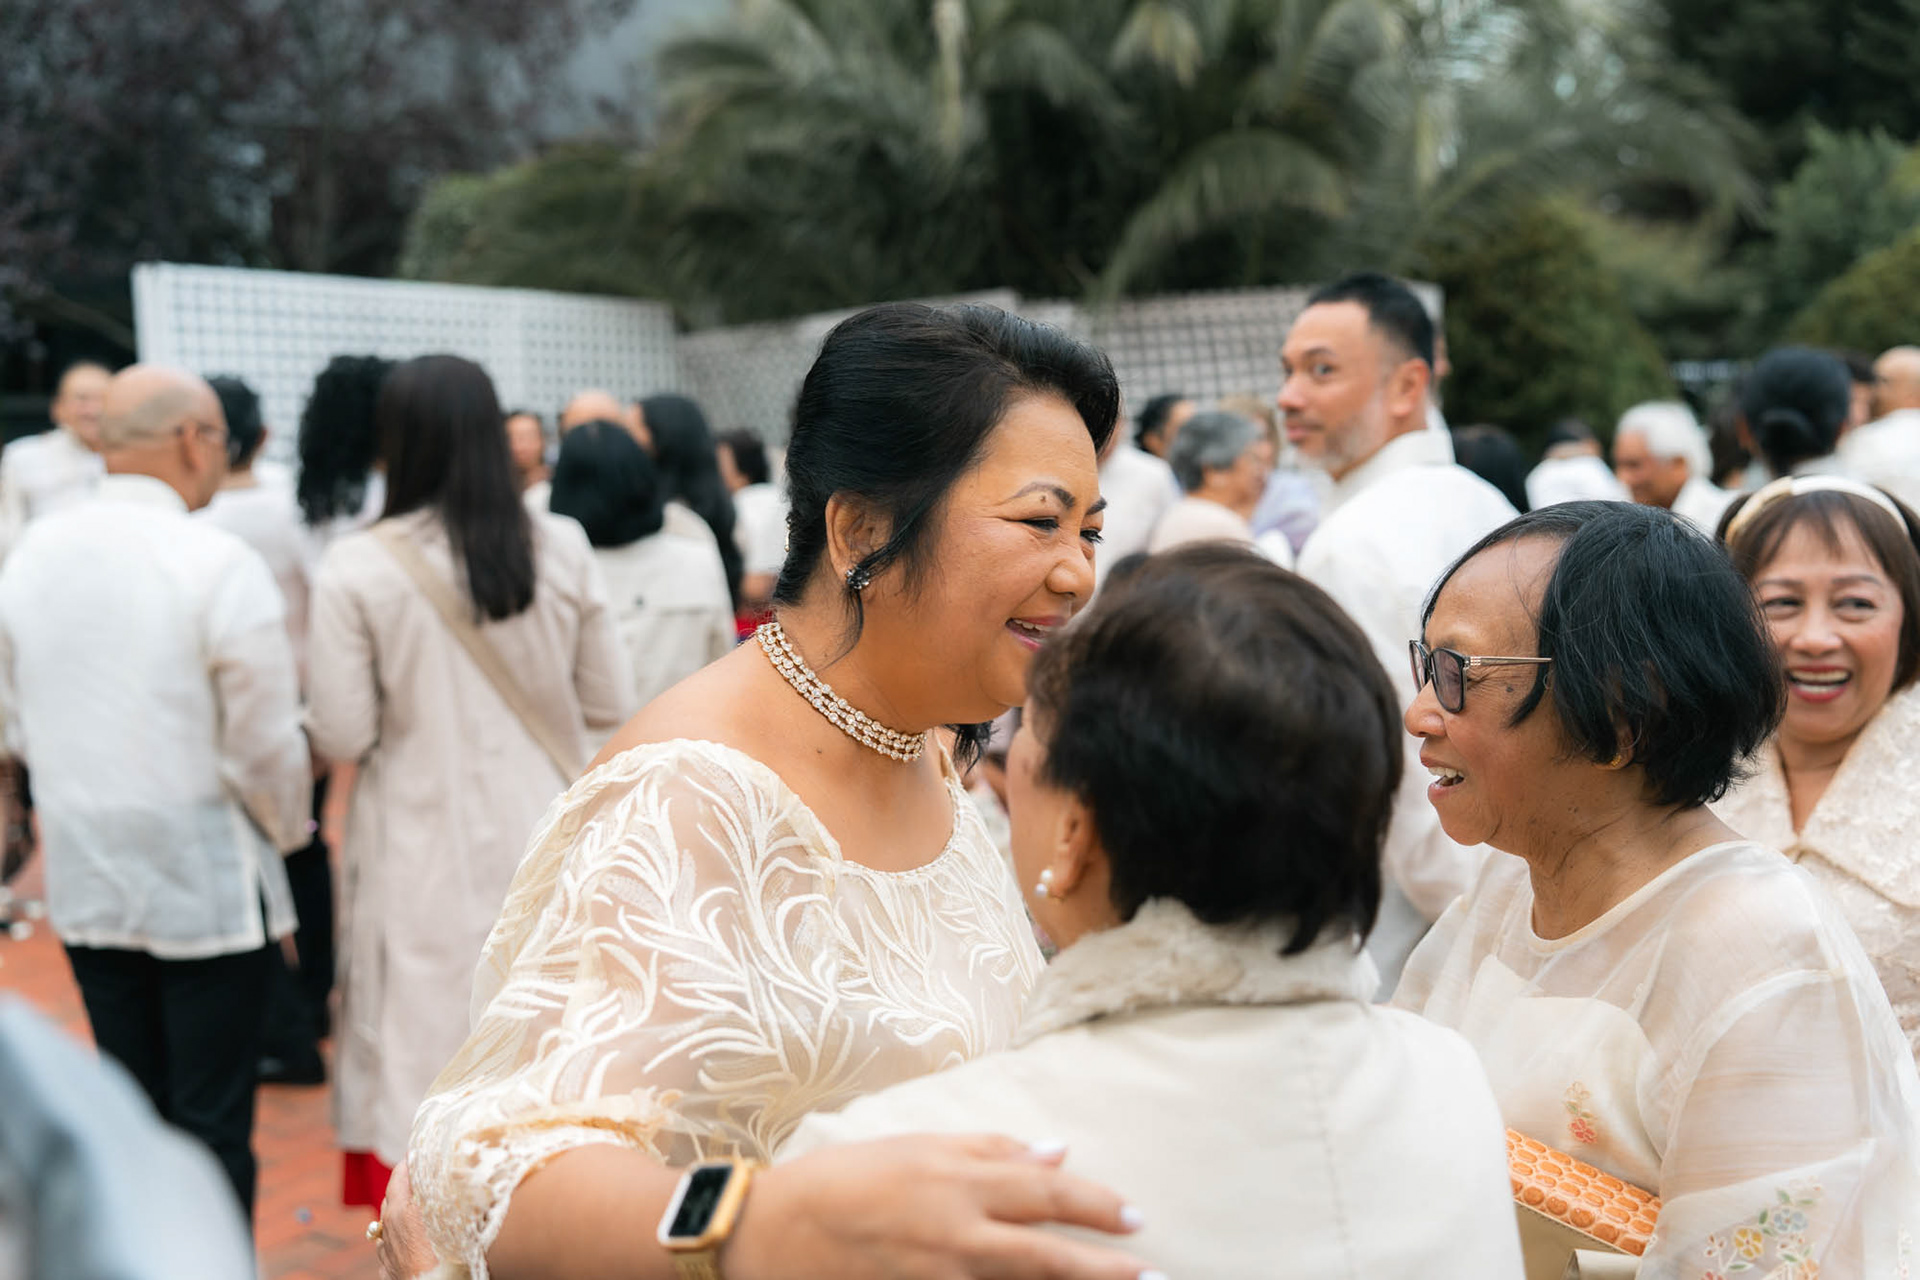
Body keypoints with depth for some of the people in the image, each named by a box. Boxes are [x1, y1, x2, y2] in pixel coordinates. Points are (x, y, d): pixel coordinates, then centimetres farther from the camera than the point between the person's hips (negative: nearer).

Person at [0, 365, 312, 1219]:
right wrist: (288, 828, 6)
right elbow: (264, 746, -13)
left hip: (84, 880, 6)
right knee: (212, 1122, 4)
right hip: (205, 884, -6)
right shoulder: (219, 564, -17)